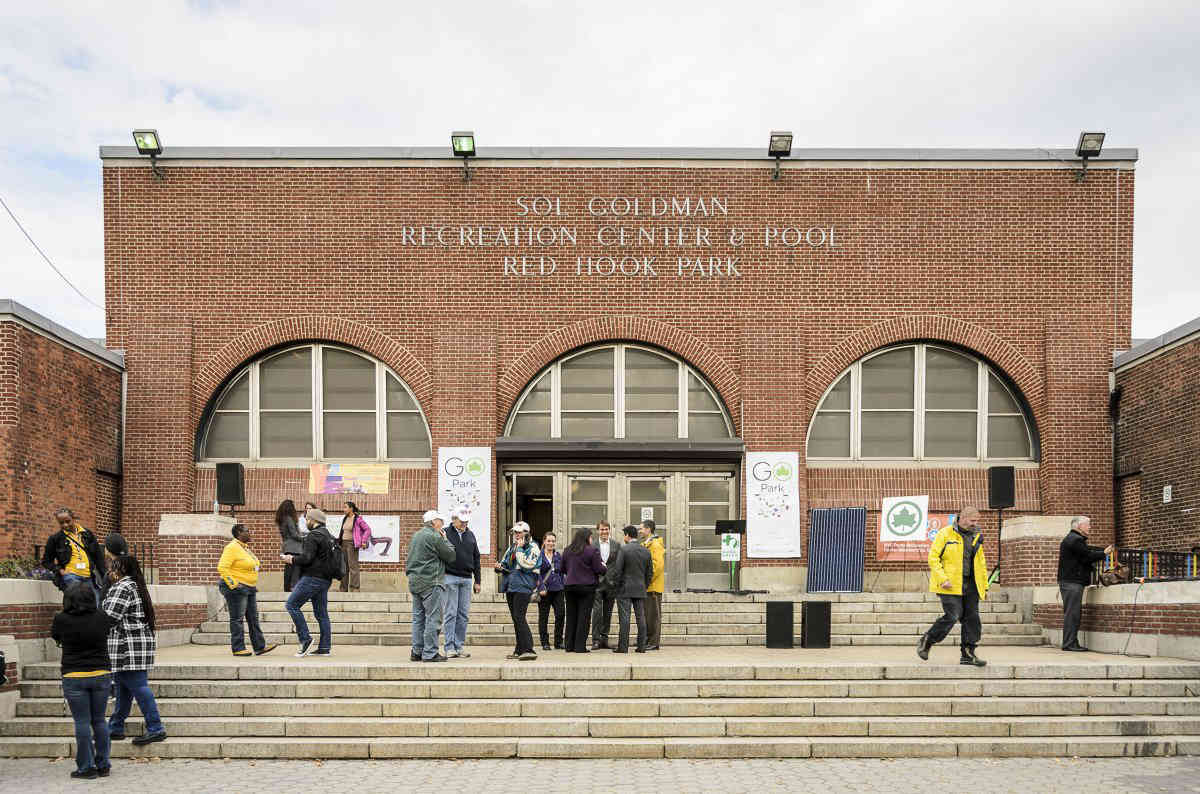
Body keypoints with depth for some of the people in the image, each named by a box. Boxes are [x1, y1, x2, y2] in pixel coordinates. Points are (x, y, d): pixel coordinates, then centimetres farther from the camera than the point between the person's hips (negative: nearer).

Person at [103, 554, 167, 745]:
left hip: (129, 647, -11)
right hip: (142, 642, 11)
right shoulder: (136, 586, 19)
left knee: (138, 686, -9)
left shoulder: (121, 587, -12)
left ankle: (155, 729, -9)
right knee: (124, 688, 16)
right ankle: (116, 728, 24)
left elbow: (110, 617, -17)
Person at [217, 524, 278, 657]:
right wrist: (233, 584, -23)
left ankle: (259, 647, 9)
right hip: (237, 589, -10)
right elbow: (222, 568, -21)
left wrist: (254, 585, 22)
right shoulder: (232, 547, -13)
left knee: (253, 618, 8)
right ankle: (238, 649, 0)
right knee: (237, 619, -4)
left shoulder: (245, 548, 16)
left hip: (250, 588, 10)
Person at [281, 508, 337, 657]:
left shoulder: (313, 536, -11)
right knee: (321, 613, 8)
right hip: (325, 579, 9)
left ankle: (305, 639, -8)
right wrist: (295, 557, 20)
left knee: (291, 605, -4)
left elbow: (307, 558, -19)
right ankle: (325, 647, 6)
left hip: (312, 578, -9)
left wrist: (292, 559, -2)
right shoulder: (329, 536, 19)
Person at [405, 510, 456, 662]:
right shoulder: (434, 537, -12)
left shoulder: (416, 535, 16)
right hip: (430, 582, -9)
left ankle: (417, 651, 15)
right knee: (433, 618, -5)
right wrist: (444, 539, 2)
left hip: (414, 581, 9)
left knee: (418, 617, 12)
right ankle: (430, 653, -5)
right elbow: (450, 556, -7)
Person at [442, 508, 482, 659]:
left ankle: (459, 646, 10)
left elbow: (476, 558, 19)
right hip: (450, 577, -5)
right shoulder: (446, 533, -1)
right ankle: (449, 648, -2)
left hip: (467, 579, 5)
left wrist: (477, 580, 15)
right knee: (450, 614, -4)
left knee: (463, 615, 5)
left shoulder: (470, 535, 15)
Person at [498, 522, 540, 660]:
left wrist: (519, 549, -12)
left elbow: (527, 565, -17)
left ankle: (528, 650, -20)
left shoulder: (532, 548, -5)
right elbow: (504, 563, 25)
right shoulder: (512, 547, 18)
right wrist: (501, 567, 3)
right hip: (510, 586, 8)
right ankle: (520, 650, 18)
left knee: (519, 617, -17)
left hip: (523, 586, -8)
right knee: (516, 619, 11)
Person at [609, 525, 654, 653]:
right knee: (641, 618, 7)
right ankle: (642, 646, 8)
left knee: (624, 618, -3)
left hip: (625, 590, -5)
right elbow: (650, 572, 9)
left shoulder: (624, 550, -10)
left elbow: (618, 570, -12)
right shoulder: (646, 551, 6)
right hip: (640, 590, 5)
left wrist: (615, 585, 0)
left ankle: (623, 646, -3)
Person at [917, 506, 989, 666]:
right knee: (953, 615, -13)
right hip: (951, 584, -6)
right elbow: (933, 558, -7)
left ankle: (968, 654, 7)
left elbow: (981, 563, 22)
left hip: (970, 585, 6)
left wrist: (984, 586, 17)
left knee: (972, 617, 1)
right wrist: (942, 579, -16)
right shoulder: (945, 534, -4)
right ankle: (926, 641, 4)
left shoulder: (976, 537, 15)